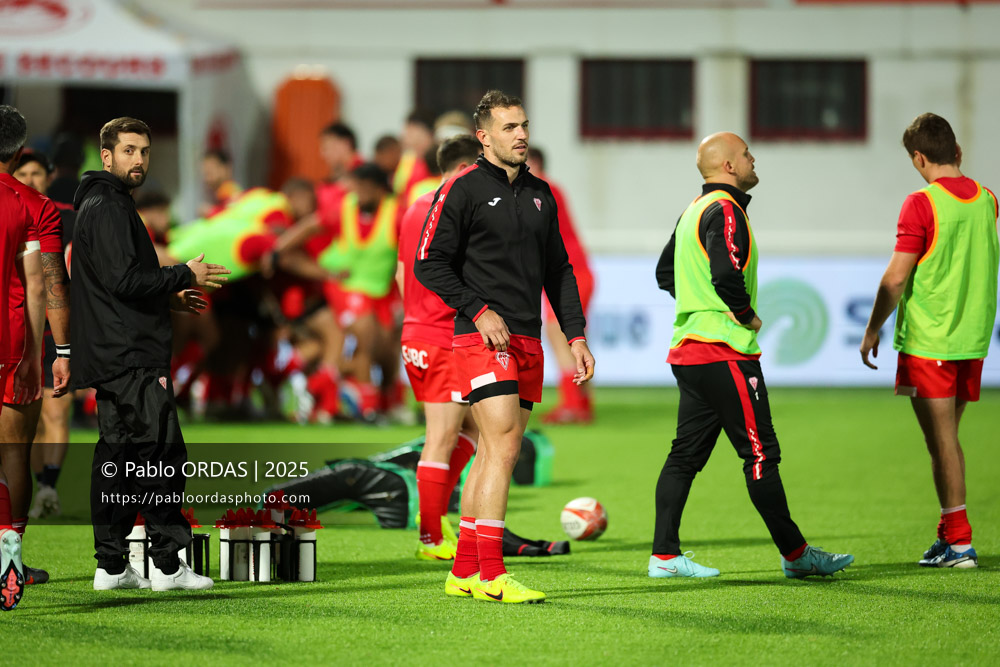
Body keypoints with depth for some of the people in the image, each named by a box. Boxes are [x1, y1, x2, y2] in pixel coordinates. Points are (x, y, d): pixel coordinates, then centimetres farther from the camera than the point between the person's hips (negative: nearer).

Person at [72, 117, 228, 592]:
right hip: (131, 357, -11)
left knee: (116, 458, 10)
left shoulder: (103, 206, 21)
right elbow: (125, 280, -21)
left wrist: (169, 297, 18)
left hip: (113, 357, 11)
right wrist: (184, 277, -11)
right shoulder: (107, 208, -13)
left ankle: (112, 566, 12)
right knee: (162, 453, -9)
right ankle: (168, 565, -9)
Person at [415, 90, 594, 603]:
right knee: (503, 447, -15)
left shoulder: (539, 195, 16)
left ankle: (464, 572, 11)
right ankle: (490, 575, -16)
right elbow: (429, 264, -6)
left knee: (493, 455, 7)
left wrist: (576, 336, 14)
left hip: (528, 343, 7)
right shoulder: (462, 190, -5)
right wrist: (479, 310, -14)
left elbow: (558, 270, 21)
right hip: (483, 339, -7)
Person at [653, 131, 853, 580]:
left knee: (686, 454, 8)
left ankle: (665, 555, 5)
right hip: (724, 352, -10)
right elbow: (726, 273, -27)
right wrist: (748, 315, -12)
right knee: (761, 454, -4)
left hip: (688, 349, 10)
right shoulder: (724, 210, -14)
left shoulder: (694, 210, 17)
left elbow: (666, 272, 26)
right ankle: (794, 554, 0)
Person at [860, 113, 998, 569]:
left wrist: (873, 329, -3)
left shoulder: (922, 204, -14)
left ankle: (959, 543, -3)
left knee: (942, 440, -2)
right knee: (947, 438, 16)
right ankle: (949, 532, 19)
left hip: (928, 342, -6)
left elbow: (896, 278, -16)